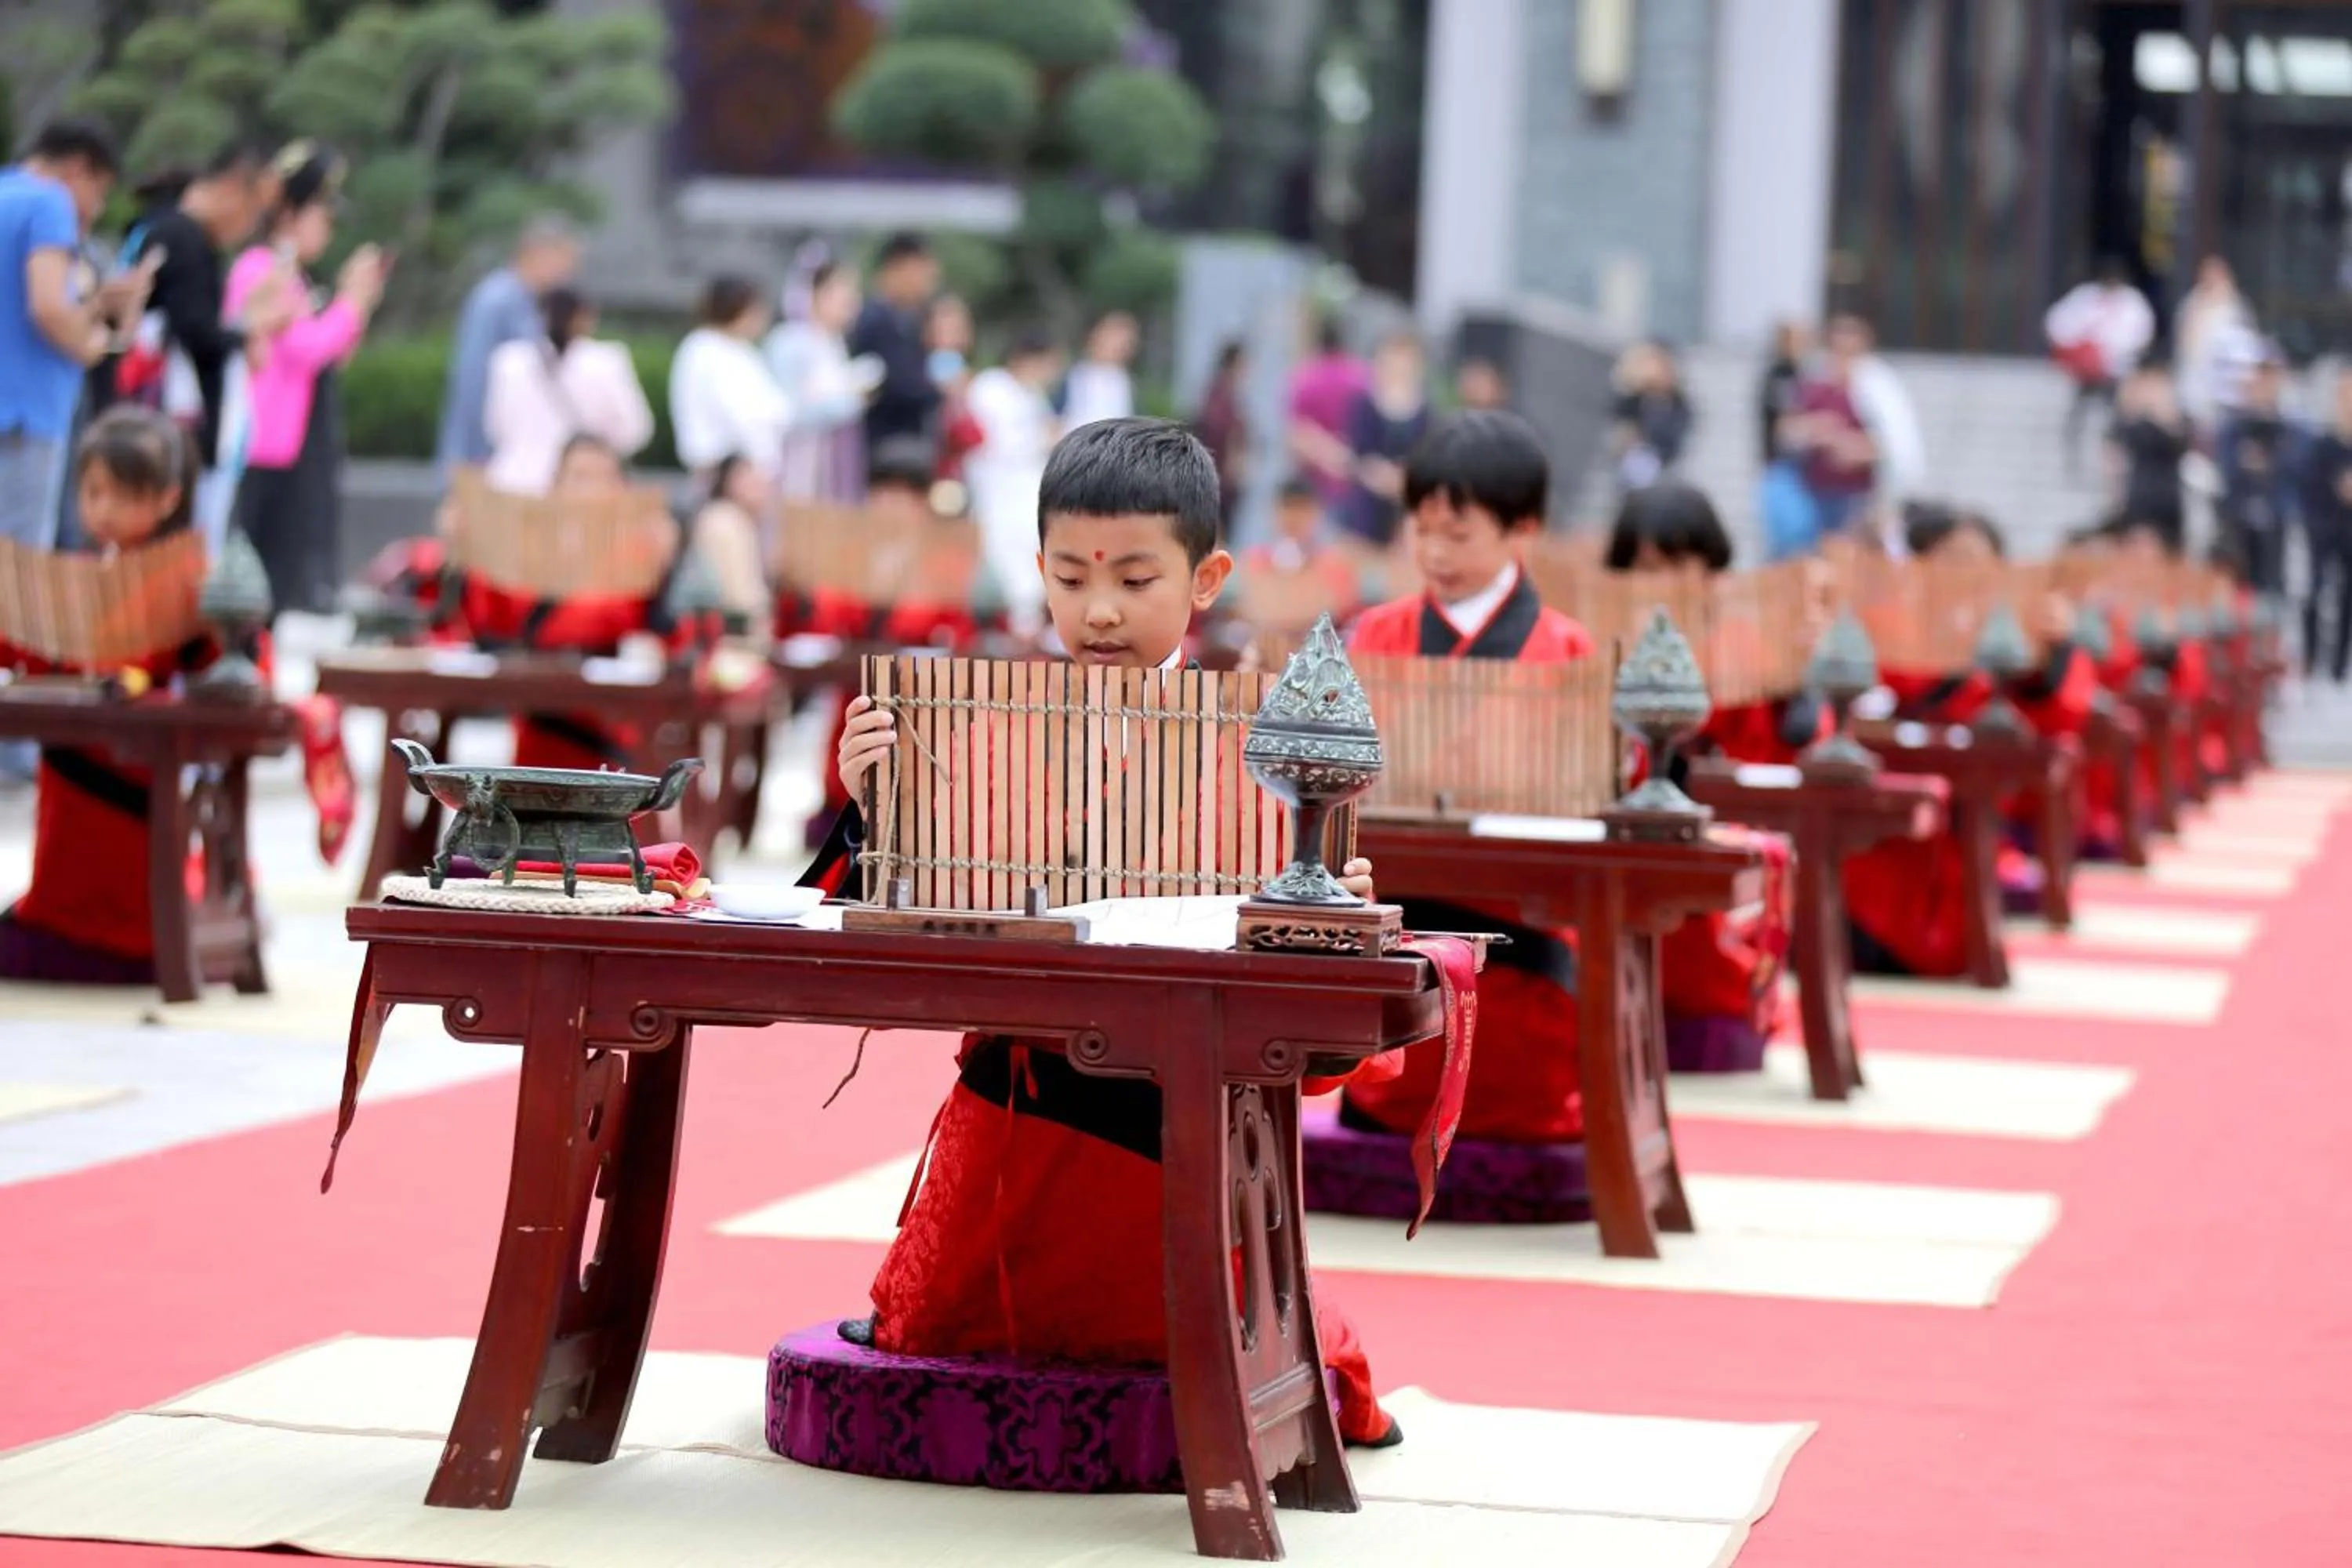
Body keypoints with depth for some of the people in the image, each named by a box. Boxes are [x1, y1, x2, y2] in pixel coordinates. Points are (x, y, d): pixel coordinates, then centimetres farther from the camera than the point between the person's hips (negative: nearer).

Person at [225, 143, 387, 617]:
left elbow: (331, 355, 21)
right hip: (272, 448, -10)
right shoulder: (260, 271, -11)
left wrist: (359, 301, 10)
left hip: (307, 448, 10)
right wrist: (352, 299, -8)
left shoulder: (291, 276, 17)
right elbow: (304, 348, -20)